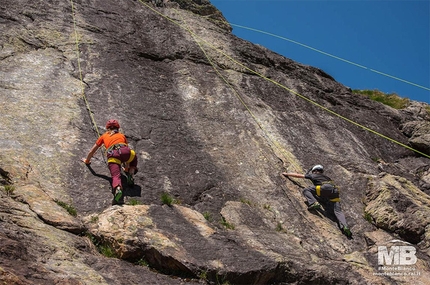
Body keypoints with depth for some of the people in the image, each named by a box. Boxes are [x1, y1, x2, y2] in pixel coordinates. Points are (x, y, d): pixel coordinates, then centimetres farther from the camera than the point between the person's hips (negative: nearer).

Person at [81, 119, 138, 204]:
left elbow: (92, 151, 41)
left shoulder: (104, 136, 35)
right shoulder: (122, 136, 38)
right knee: (134, 159, 34)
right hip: (125, 151, 1)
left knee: (116, 176, -16)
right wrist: (127, 167, 60)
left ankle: (118, 189, -49)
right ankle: (130, 175, 10)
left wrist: (87, 160, 60)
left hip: (112, 154, -1)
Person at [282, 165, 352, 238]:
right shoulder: (326, 177, 40)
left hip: (325, 188, -5)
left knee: (306, 190, 6)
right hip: (335, 191, 5)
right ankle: (345, 227, -30)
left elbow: (298, 175, 34)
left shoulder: (313, 176, 27)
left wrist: (287, 174, 46)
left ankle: (314, 203, -19)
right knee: (338, 211, -6)